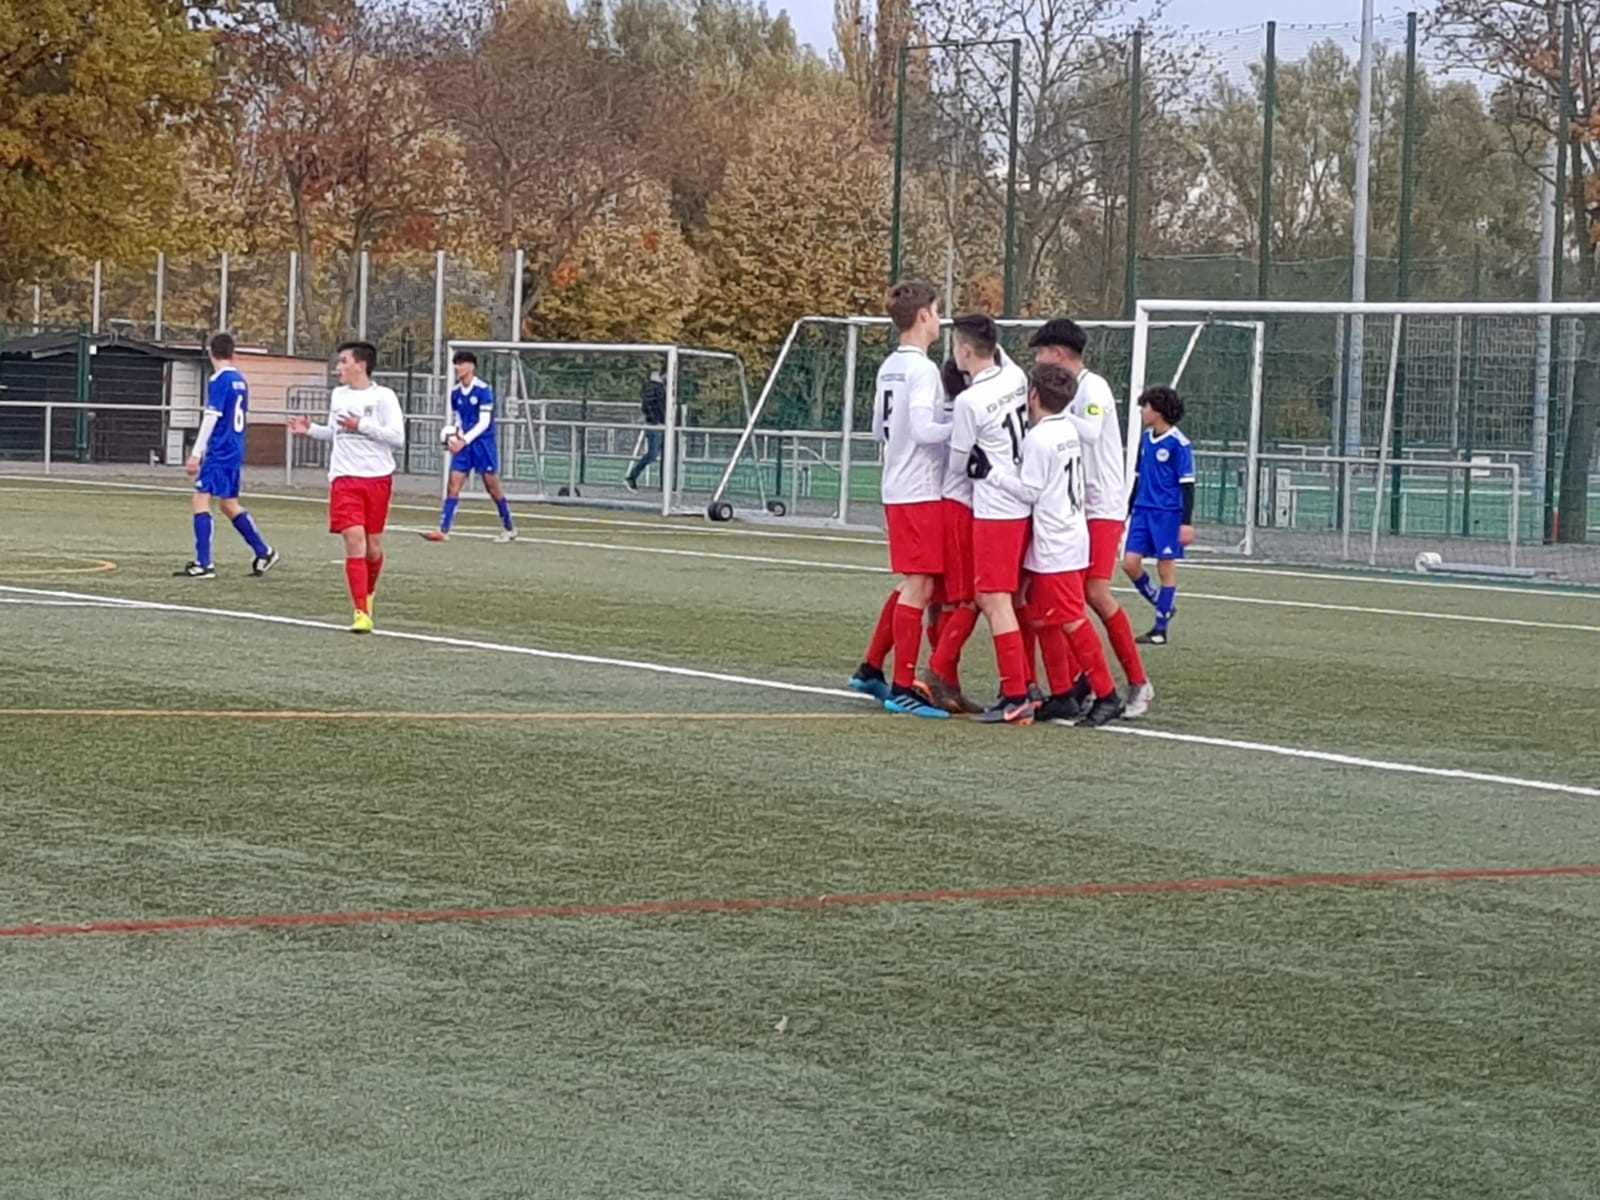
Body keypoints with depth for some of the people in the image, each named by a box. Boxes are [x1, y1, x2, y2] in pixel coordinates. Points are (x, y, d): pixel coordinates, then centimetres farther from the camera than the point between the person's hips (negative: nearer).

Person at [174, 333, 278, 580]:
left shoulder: (219, 381, -12)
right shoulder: (240, 381, 13)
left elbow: (211, 418, -16)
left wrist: (196, 453, -14)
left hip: (219, 452, -8)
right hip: (235, 452, 8)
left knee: (201, 500, -7)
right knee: (230, 504, 18)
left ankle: (204, 565, -12)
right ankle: (264, 552, 20)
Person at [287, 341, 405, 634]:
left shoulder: (383, 397, -6)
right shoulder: (338, 395, 11)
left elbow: (397, 437, -12)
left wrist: (362, 426, -17)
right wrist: (311, 429, 8)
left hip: (378, 478, -2)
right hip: (344, 478, 2)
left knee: (373, 546, 8)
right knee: (354, 540, -12)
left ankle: (368, 593, 37)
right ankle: (361, 613, -13)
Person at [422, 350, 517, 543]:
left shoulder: (483, 390, -12)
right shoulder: (455, 393, 7)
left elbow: (484, 422, -15)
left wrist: (464, 440, -20)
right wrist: (453, 438, -3)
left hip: (483, 443, -5)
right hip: (463, 444, 5)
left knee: (493, 488, 1)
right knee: (453, 485, -4)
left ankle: (509, 529, 17)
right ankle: (443, 530, -7)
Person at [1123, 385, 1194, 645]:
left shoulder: (1178, 443, -11)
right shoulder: (1145, 439, 10)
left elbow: (1187, 485, -11)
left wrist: (1187, 522, -15)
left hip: (1168, 514, -7)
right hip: (1143, 511, 7)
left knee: (1166, 567, 0)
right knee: (1130, 562, 0)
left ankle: (1160, 628, 6)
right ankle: (1161, 603, 21)